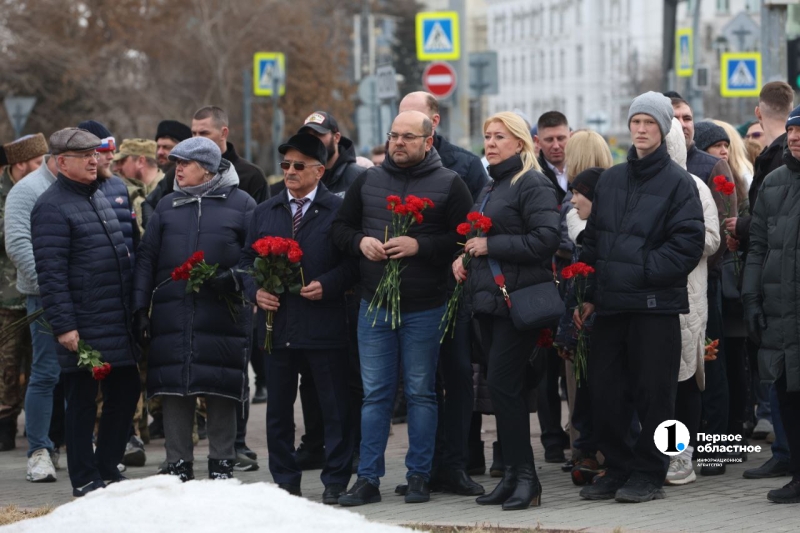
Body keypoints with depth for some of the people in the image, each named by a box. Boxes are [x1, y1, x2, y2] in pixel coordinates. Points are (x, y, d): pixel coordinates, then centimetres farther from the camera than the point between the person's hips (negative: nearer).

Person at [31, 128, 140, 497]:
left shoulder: (98, 197, 16)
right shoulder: (52, 207, -12)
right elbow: (50, 273, -17)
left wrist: (132, 311, 22)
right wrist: (63, 325, -21)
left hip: (118, 324, 8)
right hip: (83, 329, -8)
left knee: (125, 391, 12)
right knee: (82, 401, 1)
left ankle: (107, 469, 24)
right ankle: (85, 480, 9)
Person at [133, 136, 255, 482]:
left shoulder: (240, 204, 5)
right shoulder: (167, 206, 14)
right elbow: (146, 259, 12)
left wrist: (235, 277, -15)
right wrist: (141, 308, 4)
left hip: (222, 312, -3)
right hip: (172, 313, 3)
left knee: (221, 392, 0)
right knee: (173, 392, 2)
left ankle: (221, 463, 11)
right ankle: (178, 464, 10)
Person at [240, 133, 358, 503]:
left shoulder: (338, 210, -1)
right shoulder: (265, 212, 13)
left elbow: (353, 261, -3)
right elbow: (247, 259, 16)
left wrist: (327, 285, -16)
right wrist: (255, 290, -1)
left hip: (324, 323, -4)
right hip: (276, 322, 4)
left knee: (334, 407, 1)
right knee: (278, 408, 8)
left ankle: (335, 482, 8)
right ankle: (284, 480, 16)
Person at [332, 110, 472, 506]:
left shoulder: (449, 184, -1)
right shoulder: (368, 181, 10)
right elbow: (340, 228, 15)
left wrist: (419, 246, -18)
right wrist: (361, 242, -6)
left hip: (424, 308, -3)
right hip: (374, 305, 3)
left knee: (421, 393, 4)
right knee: (375, 394, 4)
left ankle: (419, 476, 12)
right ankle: (368, 479, 7)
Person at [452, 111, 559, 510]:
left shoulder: (533, 185, -9)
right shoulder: (491, 188, 19)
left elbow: (545, 239, -19)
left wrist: (490, 246, -16)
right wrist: (464, 256, 9)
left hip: (518, 300, -9)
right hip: (489, 298, 9)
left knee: (502, 385, -12)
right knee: (503, 388, 9)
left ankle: (525, 476, -6)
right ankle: (513, 475, 14)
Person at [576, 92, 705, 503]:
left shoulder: (677, 182, -3)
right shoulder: (609, 180, 14)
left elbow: (689, 243, -11)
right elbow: (592, 240, 17)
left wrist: (644, 270, -15)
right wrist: (588, 294, 10)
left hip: (655, 304, -5)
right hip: (610, 306, 5)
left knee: (653, 393, -1)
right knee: (604, 393, 7)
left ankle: (649, 474, 9)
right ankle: (618, 469, 20)